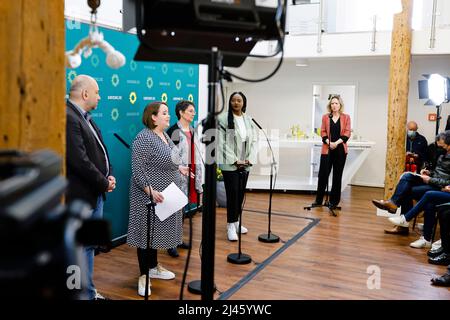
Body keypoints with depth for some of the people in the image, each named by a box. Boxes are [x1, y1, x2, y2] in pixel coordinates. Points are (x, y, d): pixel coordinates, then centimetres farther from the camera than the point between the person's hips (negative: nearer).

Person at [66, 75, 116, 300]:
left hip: (95, 194, 11)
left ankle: (89, 292, 33)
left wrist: (109, 176, 1)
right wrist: (104, 183, -14)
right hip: (81, 196, -10)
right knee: (81, 248, 1)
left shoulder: (85, 118, 13)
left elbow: (99, 151, 16)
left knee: (89, 245, 19)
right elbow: (79, 161, -25)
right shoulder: (69, 118, -20)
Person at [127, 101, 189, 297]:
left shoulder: (164, 136, 11)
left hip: (165, 195, 9)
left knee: (157, 232, 17)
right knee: (147, 233, 1)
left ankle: (153, 267, 30)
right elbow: (137, 169, -22)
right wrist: (150, 190, -27)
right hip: (150, 196, -9)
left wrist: (179, 167, 14)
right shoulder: (144, 138, -17)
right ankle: (144, 275, 11)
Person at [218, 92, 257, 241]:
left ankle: (235, 221, 25)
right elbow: (222, 142, -10)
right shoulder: (223, 118, -7)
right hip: (230, 163, -5)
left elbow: (253, 141, 9)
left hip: (245, 164, 5)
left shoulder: (249, 119, 9)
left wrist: (249, 159, -4)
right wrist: (234, 160, -13)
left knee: (241, 193, 11)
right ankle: (231, 225, 4)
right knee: (233, 193, -5)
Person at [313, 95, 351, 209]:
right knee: (323, 174, -2)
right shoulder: (325, 117, 7)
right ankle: (319, 200, 9)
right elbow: (323, 132, 4)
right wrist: (329, 142, -13)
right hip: (327, 149, 0)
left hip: (340, 149, 0)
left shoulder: (346, 117, 4)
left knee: (337, 175, 5)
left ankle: (334, 201, 14)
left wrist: (337, 143, -15)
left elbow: (347, 133, -2)